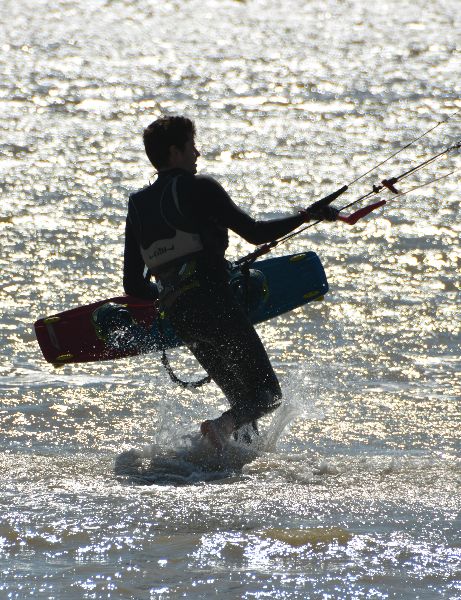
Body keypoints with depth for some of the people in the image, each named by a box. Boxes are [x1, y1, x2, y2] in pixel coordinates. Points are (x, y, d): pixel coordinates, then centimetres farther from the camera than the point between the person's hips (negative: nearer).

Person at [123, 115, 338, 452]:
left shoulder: (138, 206, 17)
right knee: (267, 393, -4)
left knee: (242, 398, 16)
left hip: (179, 319, 7)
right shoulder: (198, 188, -1)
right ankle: (223, 426, -31)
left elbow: (133, 287, 17)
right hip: (215, 305, -7)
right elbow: (254, 233, -5)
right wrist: (307, 217, 4)